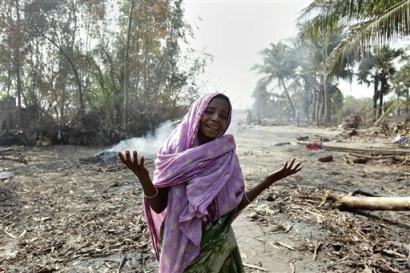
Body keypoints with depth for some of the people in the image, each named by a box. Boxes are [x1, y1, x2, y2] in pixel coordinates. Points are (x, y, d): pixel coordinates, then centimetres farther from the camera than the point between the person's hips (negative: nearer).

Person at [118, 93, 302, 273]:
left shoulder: (227, 157, -7)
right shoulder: (173, 151, -13)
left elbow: (235, 205, -1)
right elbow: (158, 206, -12)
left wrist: (268, 181, -8)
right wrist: (142, 177, -29)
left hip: (218, 246, 2)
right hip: (180, 245, -2)